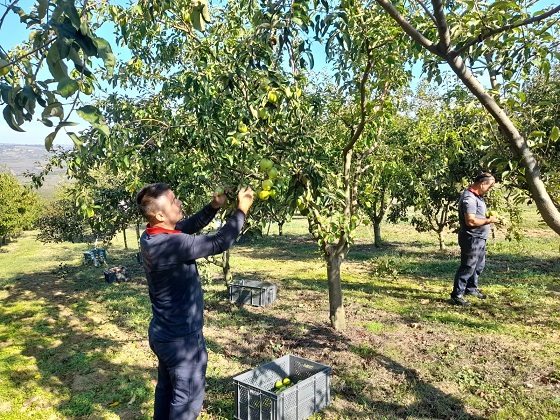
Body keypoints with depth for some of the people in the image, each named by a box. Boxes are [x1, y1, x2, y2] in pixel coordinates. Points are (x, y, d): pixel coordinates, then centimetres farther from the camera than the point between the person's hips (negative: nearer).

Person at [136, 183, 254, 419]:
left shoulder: (151, 237, -3)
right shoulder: (170, 244, -31)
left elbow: (189, 226, 7)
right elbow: (219, 243, -24)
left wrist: (214, 206, -6)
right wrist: (241, 210, -15)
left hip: (163, 333, 9)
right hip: (181, 338, -9)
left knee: (166, 388, 25)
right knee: (187, 399, 10)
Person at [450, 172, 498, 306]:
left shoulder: (477, 196, 11)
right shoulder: (469, 198, -23)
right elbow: (470, 221, -29)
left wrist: (489, 217, 7)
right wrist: (488, 221, -17)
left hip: (479, 238, 11)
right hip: (471, 239, -11)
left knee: (479, 265, 23)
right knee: (468, 267, -5)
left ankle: (471, 288, 38)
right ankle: (457, 295, 4)